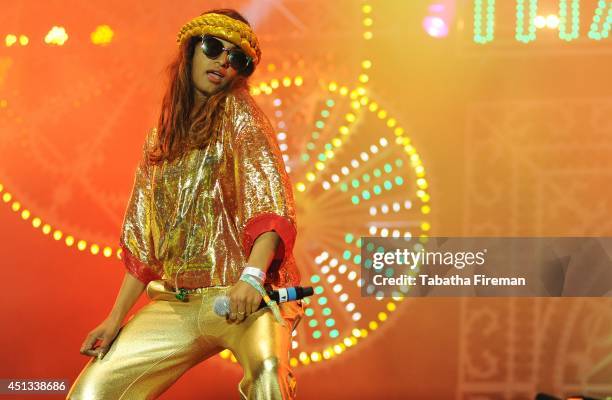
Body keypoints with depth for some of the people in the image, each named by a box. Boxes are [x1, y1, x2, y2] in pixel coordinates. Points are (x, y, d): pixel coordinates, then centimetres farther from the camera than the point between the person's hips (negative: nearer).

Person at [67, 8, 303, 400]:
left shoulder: (239, 112, 1)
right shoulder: (160, 139, 16)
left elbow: (271, 201, -13)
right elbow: (143, 241, 19)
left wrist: (252, 275, -29)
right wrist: (116, 317, 11)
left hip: (244, 295, -6)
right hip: (175, 304, 6)